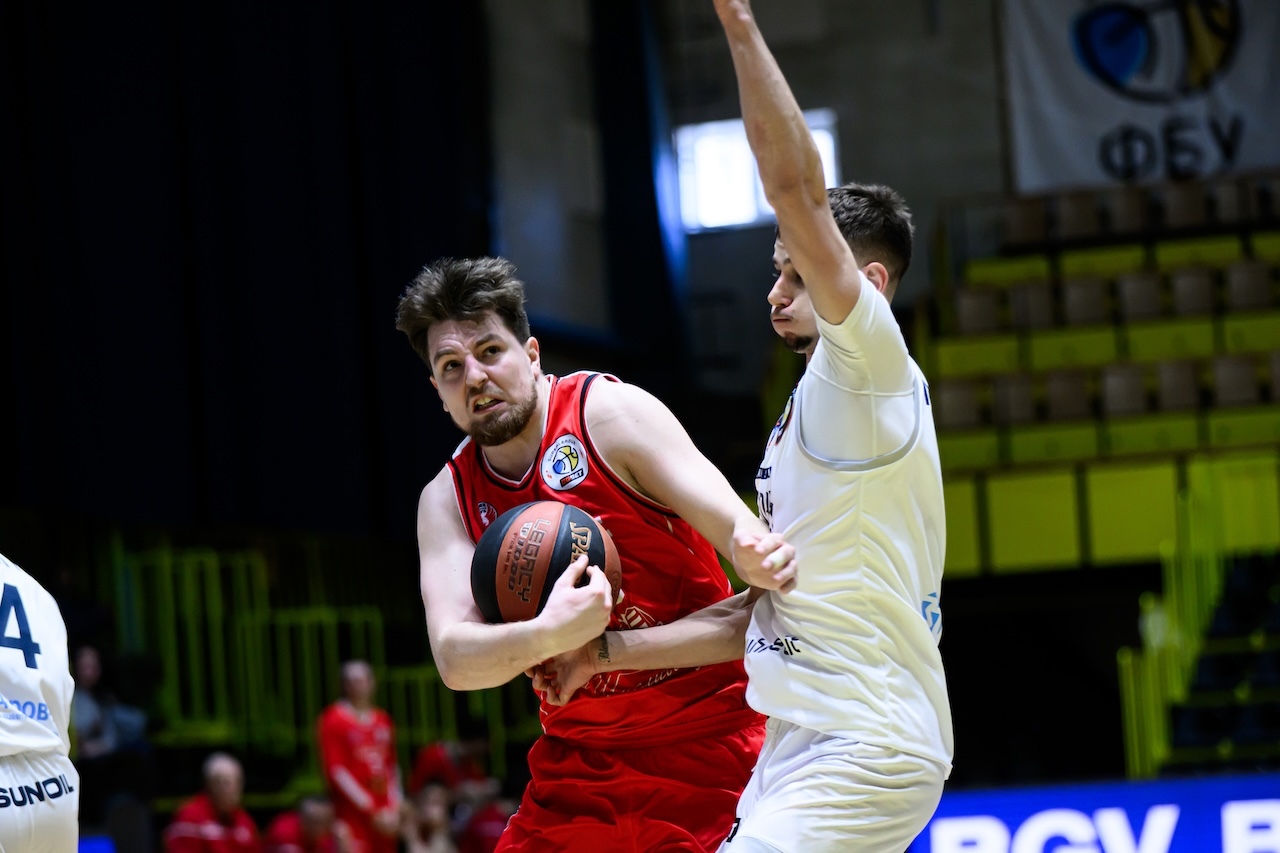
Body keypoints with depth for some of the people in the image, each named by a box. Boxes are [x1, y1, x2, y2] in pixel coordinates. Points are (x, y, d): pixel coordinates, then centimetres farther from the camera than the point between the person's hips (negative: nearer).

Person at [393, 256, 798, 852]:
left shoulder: (610, 413, -10)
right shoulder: (448, 500, 2)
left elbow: (739, 530, -17)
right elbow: (454, 657, -13)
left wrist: (760, 560, -43)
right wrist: (547, 636, -34)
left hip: (707, 739, -4)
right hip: (580, 755, 4)